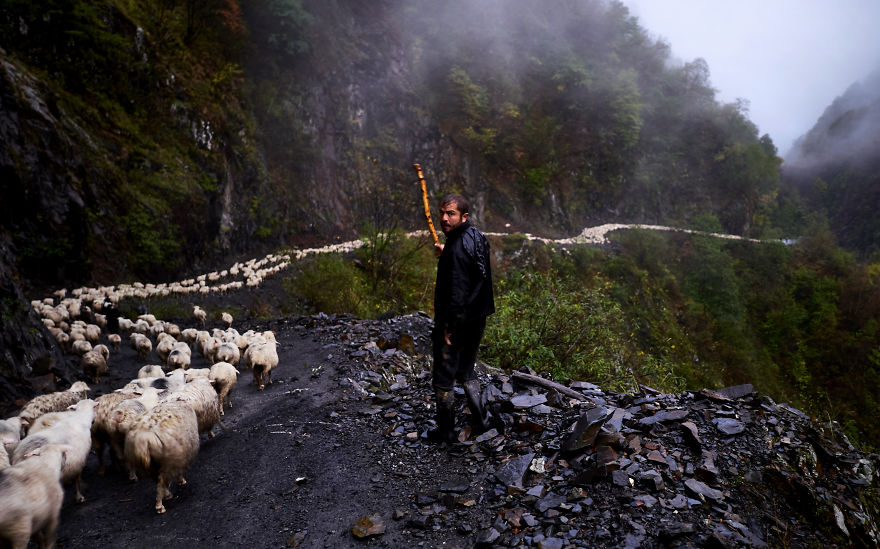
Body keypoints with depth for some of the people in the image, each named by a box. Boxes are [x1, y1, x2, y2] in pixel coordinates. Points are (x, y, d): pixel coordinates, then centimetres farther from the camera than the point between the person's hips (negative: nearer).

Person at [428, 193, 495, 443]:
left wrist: (448, 326, -19)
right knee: (466, 371, 25)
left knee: (443, 379, 7)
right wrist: (446, 255, 18)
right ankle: (480, 420, 32)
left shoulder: (457, 248, -24)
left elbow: (456, 291, -27)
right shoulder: (477, 236, 4)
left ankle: (446, 430, 20)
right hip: (477, 319, 9)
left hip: (456, 322, -9)